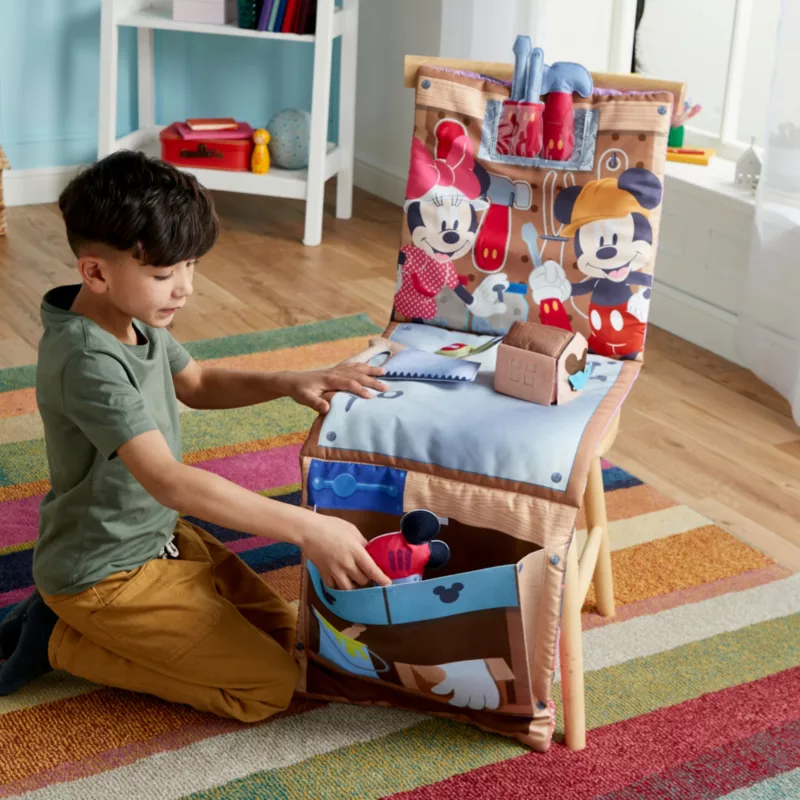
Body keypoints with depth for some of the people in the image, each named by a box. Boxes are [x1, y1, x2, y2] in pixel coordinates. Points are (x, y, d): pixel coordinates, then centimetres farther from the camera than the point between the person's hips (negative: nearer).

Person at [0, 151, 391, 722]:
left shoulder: (134, 318, -1)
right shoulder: (89, 360, -30)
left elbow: (197, 385, 16)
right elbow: (167, 479, -38)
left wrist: (291, 383, -3)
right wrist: (307, 529, -43)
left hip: (155, 536, 9)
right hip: (106, 574, -9)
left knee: (279, 628, 13)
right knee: (269, 685, -9)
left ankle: (68, 614, 12)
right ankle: (65, 642, -1)